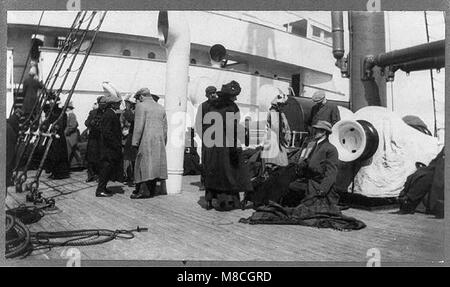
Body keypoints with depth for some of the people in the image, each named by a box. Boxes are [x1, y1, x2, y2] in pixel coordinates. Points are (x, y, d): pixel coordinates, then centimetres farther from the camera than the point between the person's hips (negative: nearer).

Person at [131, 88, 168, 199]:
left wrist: (135, 143, -8)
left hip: (146, 140, -6)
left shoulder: (141, 106, -4)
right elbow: (165, 128, 16)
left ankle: (145, 190, -7)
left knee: (144, 165, -3)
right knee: (156, 165, 8)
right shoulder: (161, 108, 15)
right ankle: (152, 190, 14)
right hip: (159, 141, 6)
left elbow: (139, 126, -11)